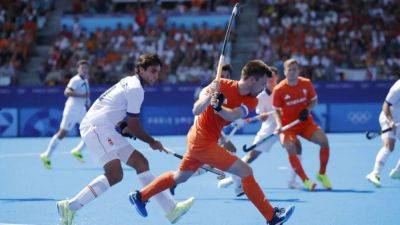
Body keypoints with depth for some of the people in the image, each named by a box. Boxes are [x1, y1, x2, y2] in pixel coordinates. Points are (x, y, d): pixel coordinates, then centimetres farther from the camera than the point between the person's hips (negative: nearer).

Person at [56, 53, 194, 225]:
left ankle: (171, 209, 4)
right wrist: (152, 142, 7)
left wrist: (124, 127, 11)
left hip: (104, 129, 10)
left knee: (140, 162, 6)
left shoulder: (128, 82, 21)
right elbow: (133, 127, -6)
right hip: (97, 127, -10)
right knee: (115, 174, -22)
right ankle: (69, 207, -19)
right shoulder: (136, 88, -9)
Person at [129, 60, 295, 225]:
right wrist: (209, 96, -39)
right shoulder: (221, 85, -19)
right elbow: (196, 111, -20)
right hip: (203, 141, -8)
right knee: (245, 171, -13)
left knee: (180, 177, 26)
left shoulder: (251, 101, -4)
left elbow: (232, 116, -24)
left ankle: (140, 196, 41)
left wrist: (218, 107, -45)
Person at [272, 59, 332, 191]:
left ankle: (322, 174, 2)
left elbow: (314, 100, 9)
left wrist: (307, 110, -12)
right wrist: (279, 124, -20)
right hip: (288, 125, -3)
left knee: (324, 140, -19)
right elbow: (277, 110, -2)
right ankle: (305, 180, -20)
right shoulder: (279, 90, -13)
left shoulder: (306, 84, -6)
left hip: (305, 122, 3)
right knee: (291, 148, -30)